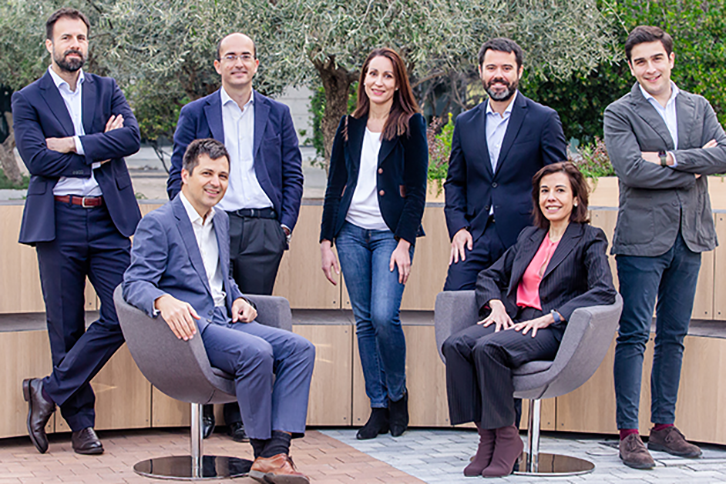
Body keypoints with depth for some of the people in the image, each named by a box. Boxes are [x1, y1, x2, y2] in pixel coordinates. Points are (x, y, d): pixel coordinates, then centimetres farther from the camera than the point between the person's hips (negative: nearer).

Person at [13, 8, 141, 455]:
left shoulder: (108, 90, 13)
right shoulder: (28, 100, 5)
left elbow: (131, 136, -4)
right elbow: (36, 159, -9)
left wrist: (74, 144, -10)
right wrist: (99, 153, -6)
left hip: (109, 220, 2)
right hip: (58, 221, -2)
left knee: (123, 315, -7)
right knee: (66, 327, 2)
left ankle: (50, 392, 5)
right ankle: (81, 421, 12)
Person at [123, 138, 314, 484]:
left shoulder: (220, 220, 21)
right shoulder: (157, 224, -4)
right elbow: (134, 283, -14)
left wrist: (237, 300, 9)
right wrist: (165, 302, -36)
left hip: (224, 322, 8)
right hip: (187, 326, -8)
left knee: (300, 348, -14)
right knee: (256, 352, -32)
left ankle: (277, 450, -22)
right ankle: (263, 452, -17)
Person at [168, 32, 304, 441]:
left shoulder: (277, 114, 13)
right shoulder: (195, 114, 8)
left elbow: (293, 174, 12)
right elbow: (179, 175, 6)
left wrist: (285, 224, 2)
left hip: (263, 231, 1)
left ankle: (241, 414, 9)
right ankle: (203, 409, 8)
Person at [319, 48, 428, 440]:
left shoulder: (411, 124, -1)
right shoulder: (350, 126, 11)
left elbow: (416, 189, -4)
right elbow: (335, 185, 13)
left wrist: (404, 243, -12)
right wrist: (326, 240, 6)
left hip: (390, 232, -4)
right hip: (351, 231, 4)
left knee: (384, 316, -16)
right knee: (363, 320, 4)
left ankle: (398, 394, 7)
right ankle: (378, 407, 12)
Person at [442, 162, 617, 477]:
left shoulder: (589, 240, 3)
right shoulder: (529, 237, 22)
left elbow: (604, 291, -13)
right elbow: (489, 275, 26)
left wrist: (551, 317, -19)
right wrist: (496, 305, 3)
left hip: (552, 332, -6)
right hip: (513, 320, 6)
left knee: (488, 347, -33)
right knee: (456, 345, -24)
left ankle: (507, 438, -18)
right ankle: (487, 437, -19)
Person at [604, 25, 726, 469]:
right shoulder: (621, 113, -1)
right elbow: (631, 169, -15)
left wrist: (668, 158, -14)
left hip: (690, 235, 5)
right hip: (643, 238, -5)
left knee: (674, 336, 10)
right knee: (634, 336, -6)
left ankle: (664, 427, 18)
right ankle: (629, 433, -2)